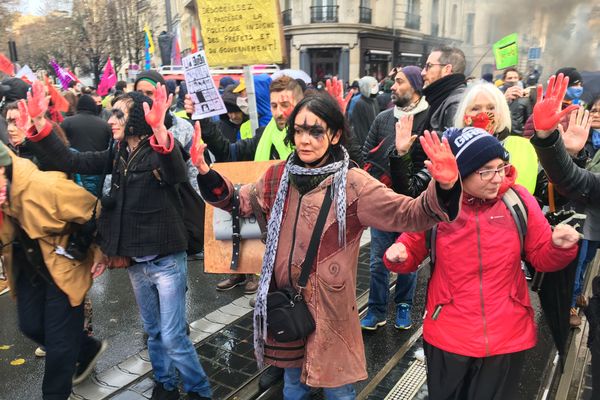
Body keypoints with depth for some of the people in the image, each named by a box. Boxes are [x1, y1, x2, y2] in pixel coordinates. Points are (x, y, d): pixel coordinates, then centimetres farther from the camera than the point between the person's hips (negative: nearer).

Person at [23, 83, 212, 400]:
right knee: (153, 332, 21)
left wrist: (159, 129, -54)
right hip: (135, 263, 7)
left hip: (166, 260, -7)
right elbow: (69, 162, 2)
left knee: (173, 337, 2)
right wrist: (39, 123, -10)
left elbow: (177, 174, -37)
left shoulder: (160, 150, -15)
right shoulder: (117, 154, 5)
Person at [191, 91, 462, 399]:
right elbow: (239, 201, 12)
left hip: (330, 306, -4)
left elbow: (407, 213, -21)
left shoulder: (353, 184, -15)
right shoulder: (279, 176, 0)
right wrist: (207, 174, -3)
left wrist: (443, 188, -40)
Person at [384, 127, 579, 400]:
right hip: (447, 337, 0)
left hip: (509, 337, 1)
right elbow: (411, 253, 0)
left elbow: (542, 258, 1)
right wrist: (398, 256, -21)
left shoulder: (518, 200, -9)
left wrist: (560, 247, -20)